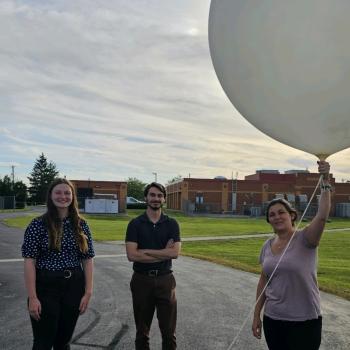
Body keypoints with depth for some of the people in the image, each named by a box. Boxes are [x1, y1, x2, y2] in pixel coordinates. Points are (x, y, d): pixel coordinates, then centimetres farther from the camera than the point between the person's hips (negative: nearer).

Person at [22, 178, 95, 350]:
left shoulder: (81, 225, 2)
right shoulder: (38, 224, -7)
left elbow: (87, 260, 4)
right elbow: (29, 261, -9)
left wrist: (88, 292, -1)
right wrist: (32, 297, -13)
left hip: (74, 287, 3)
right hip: (46, 287, -3)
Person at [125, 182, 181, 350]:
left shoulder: (172, 224, 1)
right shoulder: (135, 224, -3)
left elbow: (175, 252, -12)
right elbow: (132, 255, -14)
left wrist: (145, 251, -14)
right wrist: (164, 253, -14)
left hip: (165, 280, 1)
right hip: (142, 280, 0)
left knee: (169, 331, 7)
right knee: (142, 331, 13)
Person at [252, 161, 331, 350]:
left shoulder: (305, 239, -10)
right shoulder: (267, 245, 4)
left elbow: (322, 215, -28)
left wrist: (325, 181, -32)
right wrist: (256, 315, 11)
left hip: (304, 322, -5)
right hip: (272, 320, 5)